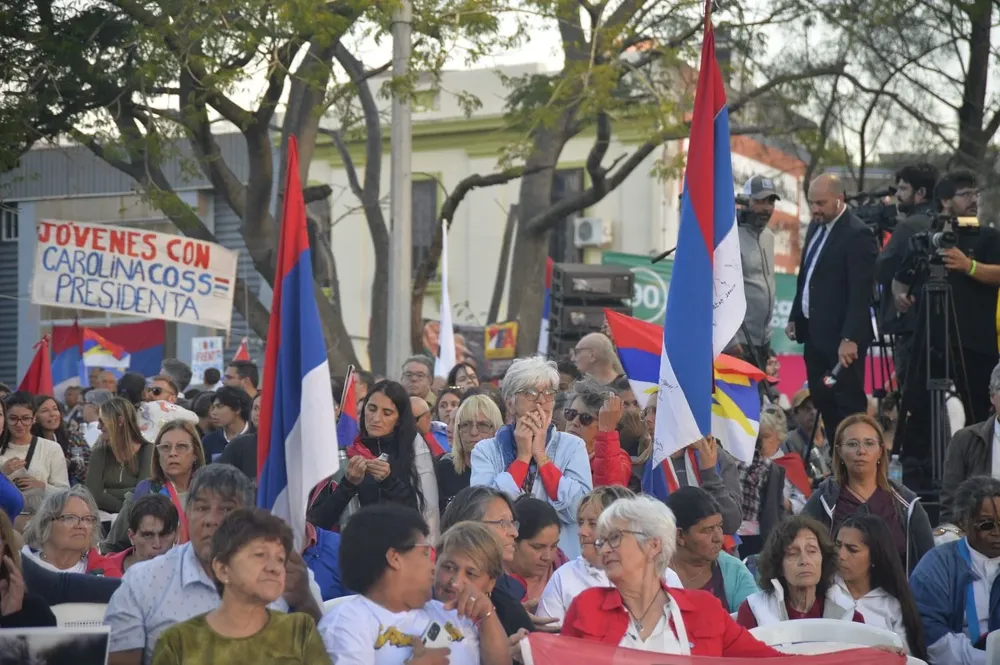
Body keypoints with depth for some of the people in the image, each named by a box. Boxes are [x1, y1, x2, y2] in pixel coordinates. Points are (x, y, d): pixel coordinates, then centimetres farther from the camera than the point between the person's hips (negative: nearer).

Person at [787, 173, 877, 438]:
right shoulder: (816, 226, 11)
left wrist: (850, 338, -26)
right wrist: (795, 317, 17)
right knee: (822, 401, 11)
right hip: (814, 332, 9)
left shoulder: (857, 234, -16)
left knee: (849, 404, -4)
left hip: (842, 336, -9)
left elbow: (860, 292, -21)